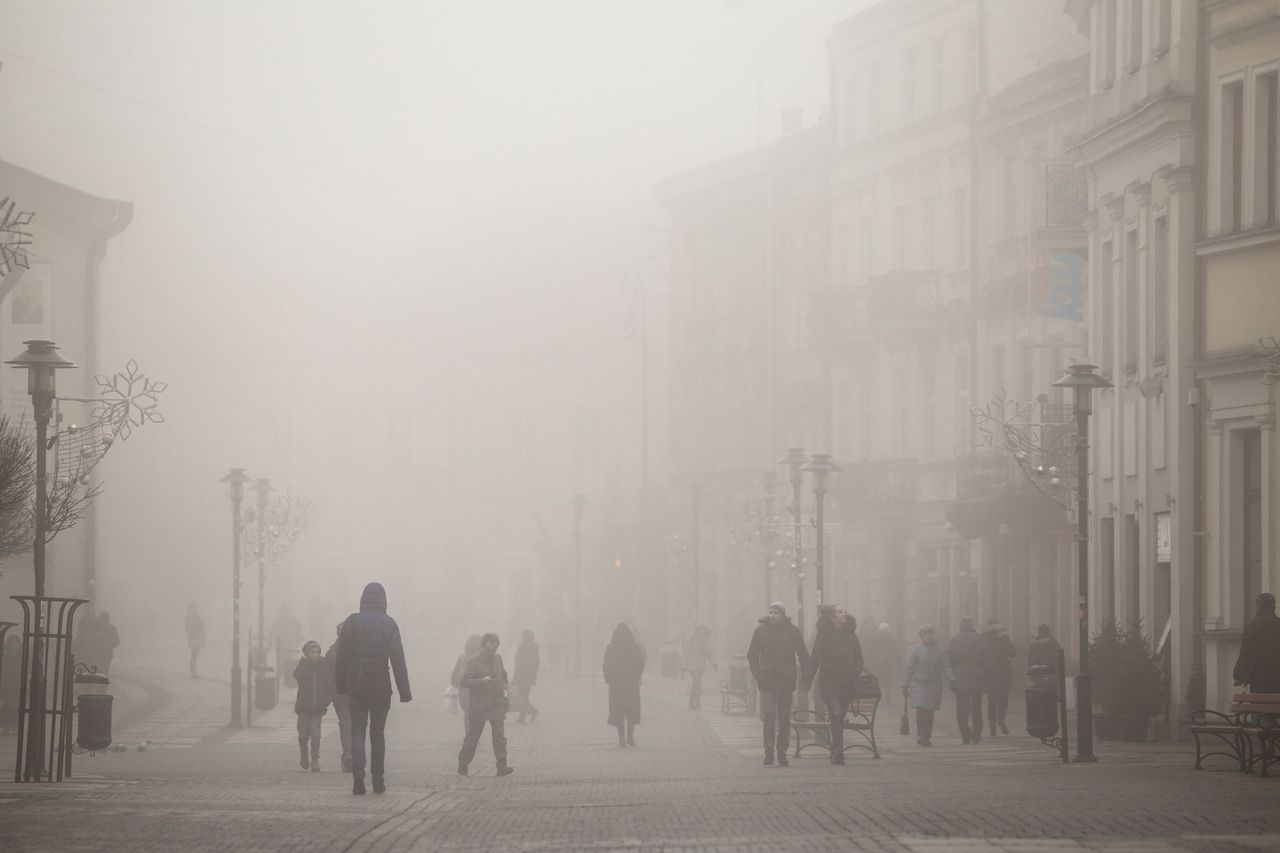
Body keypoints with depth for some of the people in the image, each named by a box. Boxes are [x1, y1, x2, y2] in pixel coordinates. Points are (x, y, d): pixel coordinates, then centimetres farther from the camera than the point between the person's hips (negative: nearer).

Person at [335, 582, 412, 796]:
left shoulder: (351, 622, -1)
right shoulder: (389, 625, -3)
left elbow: (341, 657, 1)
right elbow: (398, 659, -7)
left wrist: (341, 687, 9)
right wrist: (404, 692, -6)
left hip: (356, 687, 0)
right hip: (381, 688, 0)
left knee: (357, 732, 1)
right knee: (378, 733, 12)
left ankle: (358, 774, -19)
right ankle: (378, 780, 13)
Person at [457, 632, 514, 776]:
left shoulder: (498, 659, 9)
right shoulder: (474, 662, -8)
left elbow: (503, 676, 25)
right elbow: (464, 681, -16)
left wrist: (505, 689, 8)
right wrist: (481, 681, -29)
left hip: (497, 704, 4)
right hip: (479, 704, -4)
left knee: (499, 736, -9)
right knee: (472, 736, 7)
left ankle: (502, 767, -11)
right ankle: (462, 765, 21)